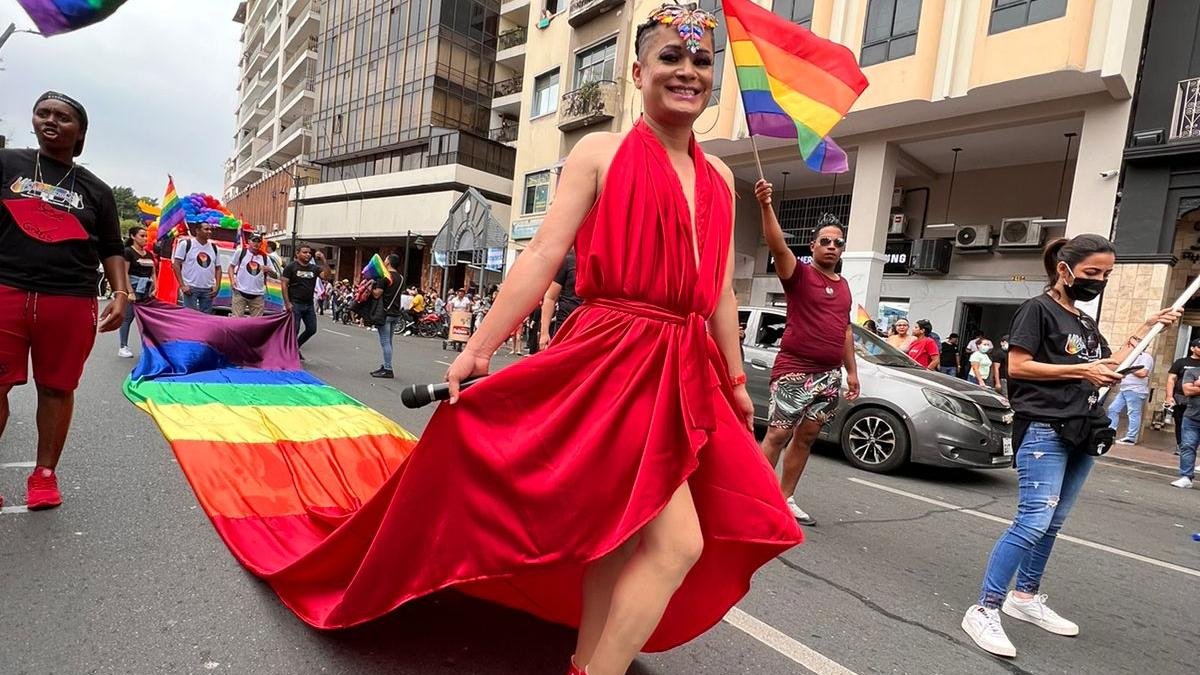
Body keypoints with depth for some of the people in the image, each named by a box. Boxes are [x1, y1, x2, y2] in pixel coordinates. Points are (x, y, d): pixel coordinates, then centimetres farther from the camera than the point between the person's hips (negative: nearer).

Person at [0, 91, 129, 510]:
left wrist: (121, 293, -2)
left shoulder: (95, 190, 11)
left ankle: (44, 473, 17)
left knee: (57, 387, 5)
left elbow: (111, 251, 12)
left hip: (71, 303, 0)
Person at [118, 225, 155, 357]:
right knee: (127, 318, -1)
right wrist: (130, 292, -15)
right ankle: (122, 347, 6)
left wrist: (154, 288, 3)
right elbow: (124, 273, -11)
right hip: (133, 287, -6)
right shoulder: (128, 252, -5)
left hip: (147, 290, 6)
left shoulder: (149, 254, 13)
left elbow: (153, 273, 15)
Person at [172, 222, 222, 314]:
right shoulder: (186, 243, -2)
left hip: (208, 289, 4)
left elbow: (218, 268, 14)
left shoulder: (214, 247, 11)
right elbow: (176, 264, -4)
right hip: (191, 288, -4)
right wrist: (182, 285, -11)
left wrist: (217, 286, 2)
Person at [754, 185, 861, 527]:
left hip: (830, 374, 7)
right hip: (794, 369, -7)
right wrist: (765, 205, -36)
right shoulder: (799, 273, -4)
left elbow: (845, 329, 21)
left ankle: (786, 498, 20)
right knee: (778, 434, -7)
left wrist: (852, 371, 17)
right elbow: (778, 245, -22)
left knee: (806, 436, 10)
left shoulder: (844, 286, 16)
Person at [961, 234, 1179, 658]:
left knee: (1052, 524, 13)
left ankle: (1025, 597, 25)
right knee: (1033, 522, -16)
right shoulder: (1038, 309, -5)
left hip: (1082, 433, 9)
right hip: (1044, 430, -9)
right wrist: (1080, 370, -13)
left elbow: (1108, 369, 24)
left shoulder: (1086, 323, 20)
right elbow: (1016, 367, -13)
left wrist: (1146, 330, 19)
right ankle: (985, 610, -12)